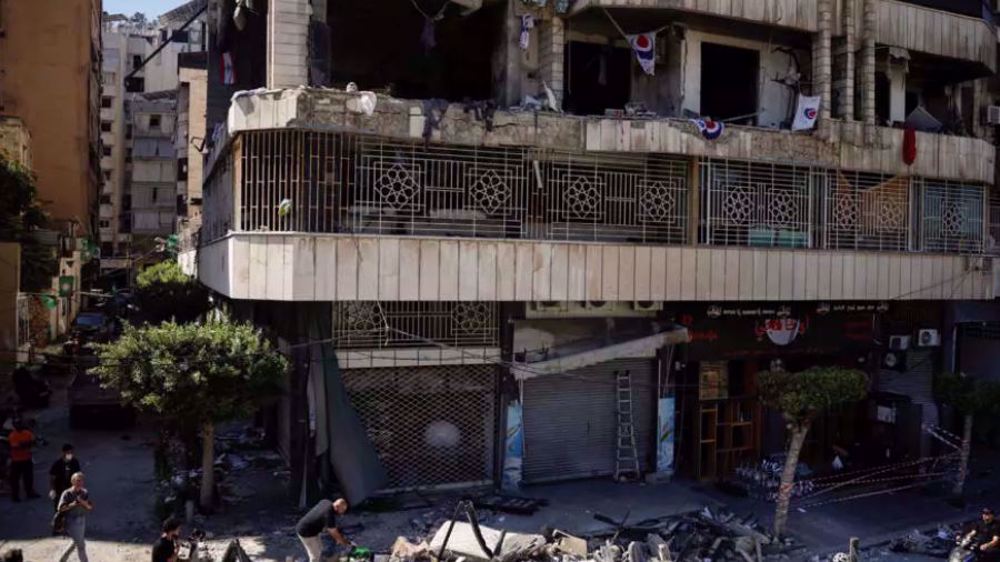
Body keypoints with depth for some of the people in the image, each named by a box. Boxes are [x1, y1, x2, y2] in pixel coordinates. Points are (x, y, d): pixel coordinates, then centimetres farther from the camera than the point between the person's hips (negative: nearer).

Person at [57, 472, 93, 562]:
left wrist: (84, 503, -23)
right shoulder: (67, 494, -16)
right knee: (81, 545, -1)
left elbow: (91, 507, -4)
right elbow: (60, 508, -19)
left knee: (76, 543, 22)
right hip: (72, 521, -6)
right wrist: (72, 505, -30)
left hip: (82, 521, 6)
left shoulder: (84, 492, -2)